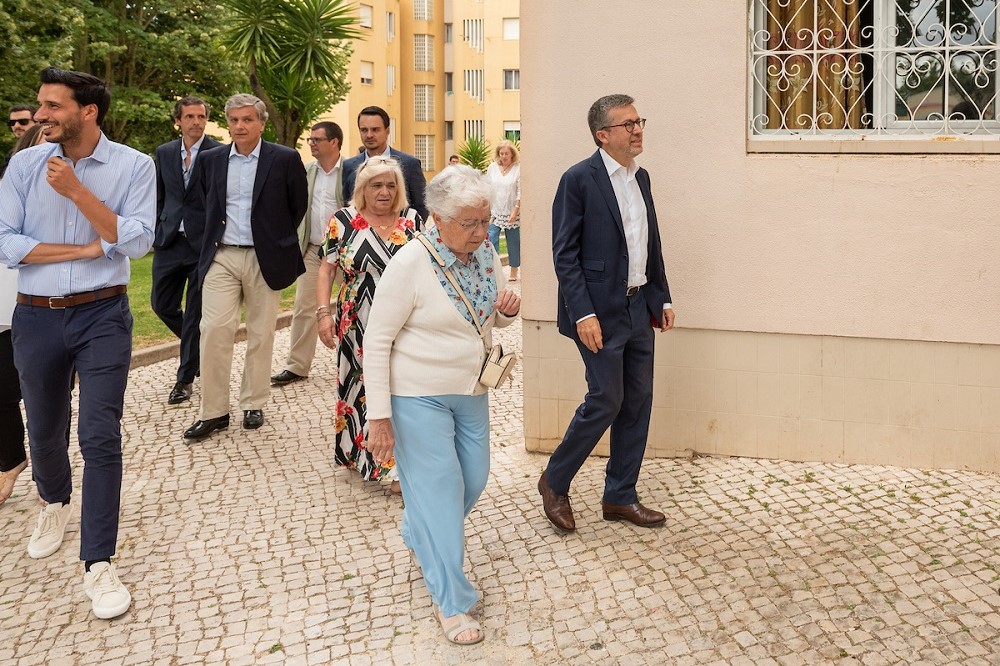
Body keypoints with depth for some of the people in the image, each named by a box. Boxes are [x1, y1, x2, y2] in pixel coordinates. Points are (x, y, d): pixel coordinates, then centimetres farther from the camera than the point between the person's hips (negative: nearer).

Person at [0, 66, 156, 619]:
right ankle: (54, 502, 50)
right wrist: (86, 249, -13)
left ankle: (98, 564, 0)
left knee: (100, 438, -8)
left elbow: (137, 242, -14)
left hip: (102, 315, -3)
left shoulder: (133, 166, -5)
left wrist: (75, 190, -19)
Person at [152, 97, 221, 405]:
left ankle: (185, 378, 14)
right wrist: (156, 231, 9)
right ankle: (199, 348, 36)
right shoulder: (164, 153, 8)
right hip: (169, 241, 5)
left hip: (204, 241, -5)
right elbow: (159, 197, 15)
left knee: (195, 312, 2)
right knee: (162, 304, 10)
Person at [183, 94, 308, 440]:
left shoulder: (285, 159, -3)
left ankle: (253, 405, 19)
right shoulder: (212, 159, 7)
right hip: (221, 256, 2)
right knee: (214, 330, -6)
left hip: (264, 258, -2)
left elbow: (299, 205, 7)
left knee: (261, 334, 6)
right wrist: (213, 237, 15)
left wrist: (278, 239, 8)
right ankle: (214, 411, 1)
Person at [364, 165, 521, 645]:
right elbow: (377, 340, -17)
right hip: (418, 394, -7)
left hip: (471, 391, 7)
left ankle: (420, 538, 45)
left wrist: (509, 308, -11)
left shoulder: (485, 253, -1)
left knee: (473, 479, 16)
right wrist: (379, 416, -19)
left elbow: (496, 318, 14)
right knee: (439, 486, -1)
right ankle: (451, 602, 12)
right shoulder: (410, 263, -20)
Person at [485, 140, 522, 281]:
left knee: (513, 242, 6)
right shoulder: (492, 167, 6)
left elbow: (520, 192, -7)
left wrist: (516, 210, -13)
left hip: (512, 213, -3)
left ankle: (514, 271, 18)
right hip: (494, 212, 3)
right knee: (491, 240, -9)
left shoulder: (518, 168, -5)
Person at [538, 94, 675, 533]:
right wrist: (583, 314, -20)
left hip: (639, 309, 8)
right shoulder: (579, 180, -11)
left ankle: (620, 497, 22)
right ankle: (554, 482, 17)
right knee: (606, 401, -5)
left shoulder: (640, 178, 12)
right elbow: (564, 255, -14)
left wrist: (662, 299, 15)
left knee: (638, 401, 10)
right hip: (601, 312, -8)